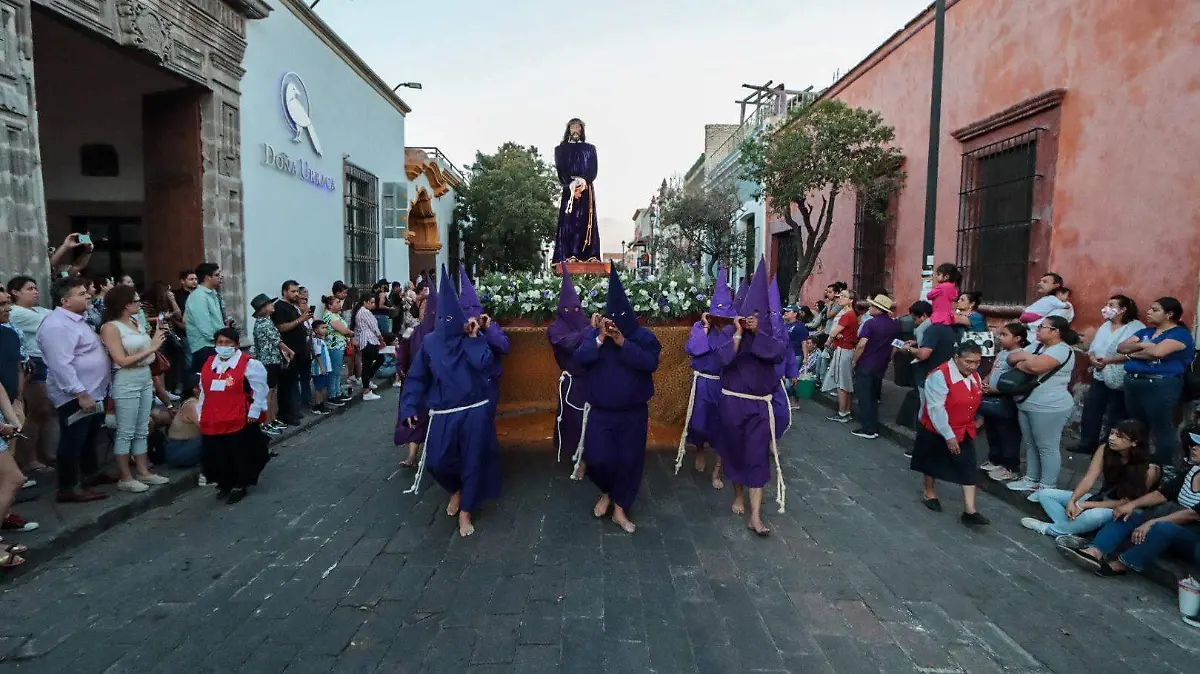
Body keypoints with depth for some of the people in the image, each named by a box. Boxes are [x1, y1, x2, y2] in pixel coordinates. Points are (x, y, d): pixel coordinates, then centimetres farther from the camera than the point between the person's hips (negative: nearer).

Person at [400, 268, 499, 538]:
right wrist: (410, 407, -4)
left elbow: (484, 363, -21)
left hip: (474, 411, -1)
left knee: (472, 461, 5)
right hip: (442, 413, 2)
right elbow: (417, 377, 4)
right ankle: (456, 490, 35)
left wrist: (473, 337, -15)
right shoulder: (430, 342, 1)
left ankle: (466, 512, 23)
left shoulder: (473, 340, -3)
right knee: (436, 462, 1)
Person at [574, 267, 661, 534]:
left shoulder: (643, 336, -5)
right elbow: (579, 358, -14)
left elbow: (651, 362, -20)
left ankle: (620, 509, 23)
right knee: (597, 459, -3)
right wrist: (600, 338, -25)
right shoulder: (595, 333, -2)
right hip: (599, 412, 0)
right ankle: (606, 492, 30)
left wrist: (623, 343, -26)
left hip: (633, 412, 0)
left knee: (630, 460, 5)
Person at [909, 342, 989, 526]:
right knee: (933, 463, 14)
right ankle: (930, 494, 37)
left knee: (969, 468, -2)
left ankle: (969, 511, -1)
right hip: (936, 431, -6)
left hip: (964, 431, 6)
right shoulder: (940, 375, -25)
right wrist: (948, 435, -23)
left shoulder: (975, 377, 0)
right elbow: (936, 408, -26)